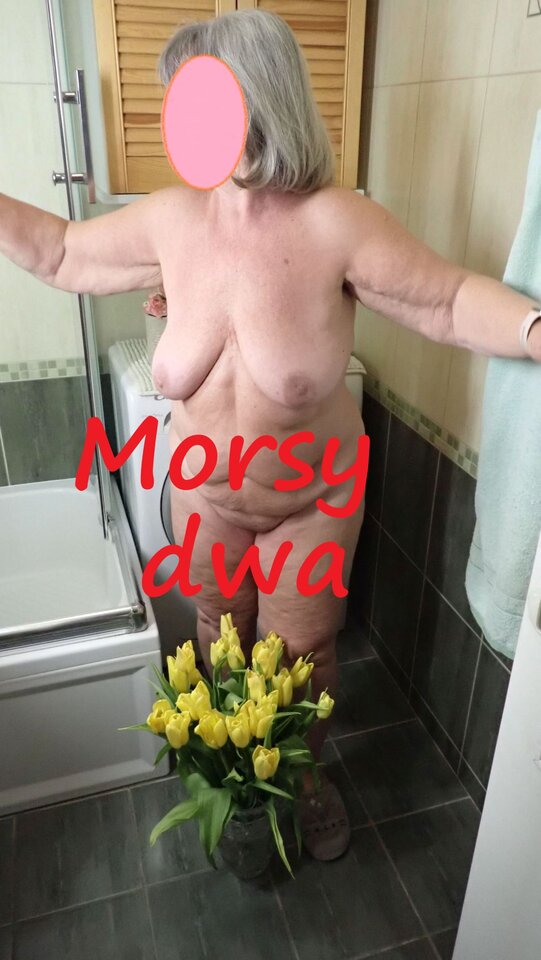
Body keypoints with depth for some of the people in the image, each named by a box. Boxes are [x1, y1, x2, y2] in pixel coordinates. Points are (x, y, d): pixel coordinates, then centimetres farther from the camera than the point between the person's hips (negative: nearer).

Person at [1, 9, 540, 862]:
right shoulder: (170, 220, -10)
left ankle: (305, 779, 47)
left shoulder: (337, 225, -22)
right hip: (206, 495, 4)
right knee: (220, 641, 22)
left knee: (300, 657, 15)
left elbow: (451, 301, -18)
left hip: (312, 500, -3)